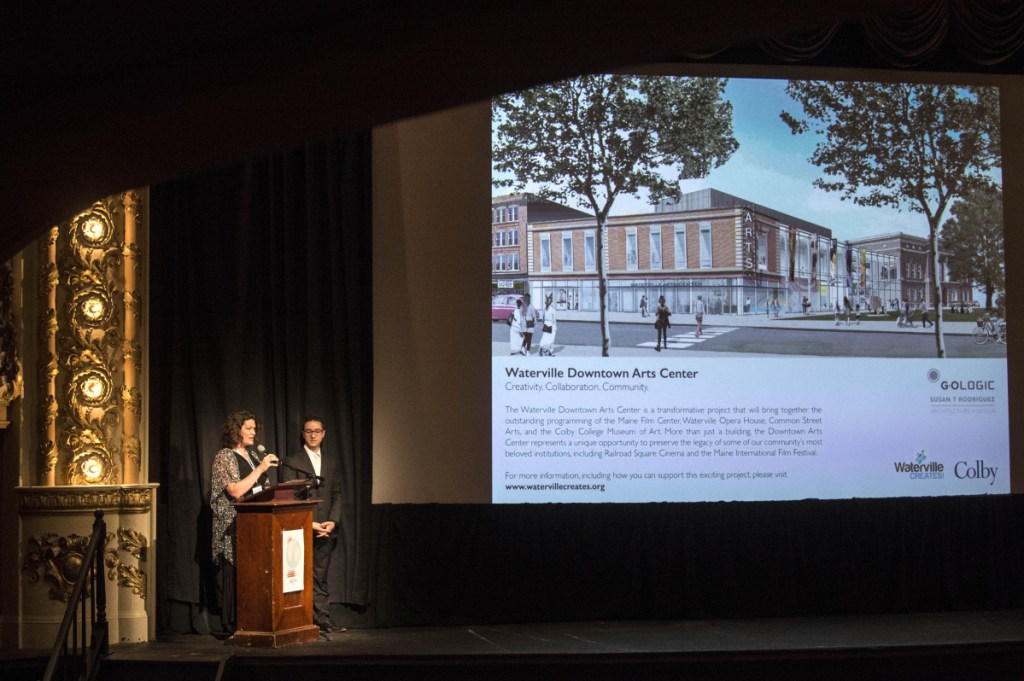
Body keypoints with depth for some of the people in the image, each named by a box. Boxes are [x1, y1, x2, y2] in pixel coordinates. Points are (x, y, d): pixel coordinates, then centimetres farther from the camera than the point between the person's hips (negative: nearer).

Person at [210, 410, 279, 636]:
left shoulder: (253, 454, 16)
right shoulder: (224, 457, -6)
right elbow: (236, 491, -18)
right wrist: (260, 468, -16)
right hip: (235, 528, -7)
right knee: (237, 574, -5)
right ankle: (233, 625, 1)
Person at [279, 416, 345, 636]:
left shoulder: (331, 462, 16)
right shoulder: (291, 461, 2)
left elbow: (337, 494, 12)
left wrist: (333, 521, -4)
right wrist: (309, 524, -13)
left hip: (326, 529, 4)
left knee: (320, 577, 5)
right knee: (310, 579, -5)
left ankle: (321, 622, 6)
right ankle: (322, 620, -4)